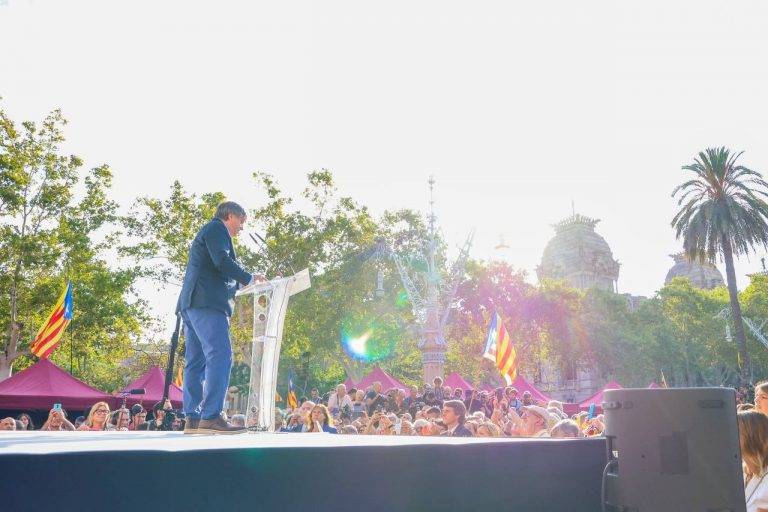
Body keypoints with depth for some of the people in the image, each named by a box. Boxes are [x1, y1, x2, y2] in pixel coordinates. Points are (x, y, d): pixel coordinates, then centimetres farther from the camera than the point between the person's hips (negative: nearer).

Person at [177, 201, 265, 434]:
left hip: (191, 304, 11)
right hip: (207, 302, -11)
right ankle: (211, 417, -21)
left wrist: (238, 284, 26)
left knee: (196, 362, 6)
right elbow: (222, 260, -15)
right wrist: (249, 279, -8)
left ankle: (193, 419, 5)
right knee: (220, 356, -16)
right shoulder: (217, 228, 1)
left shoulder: (207, 231, 31)